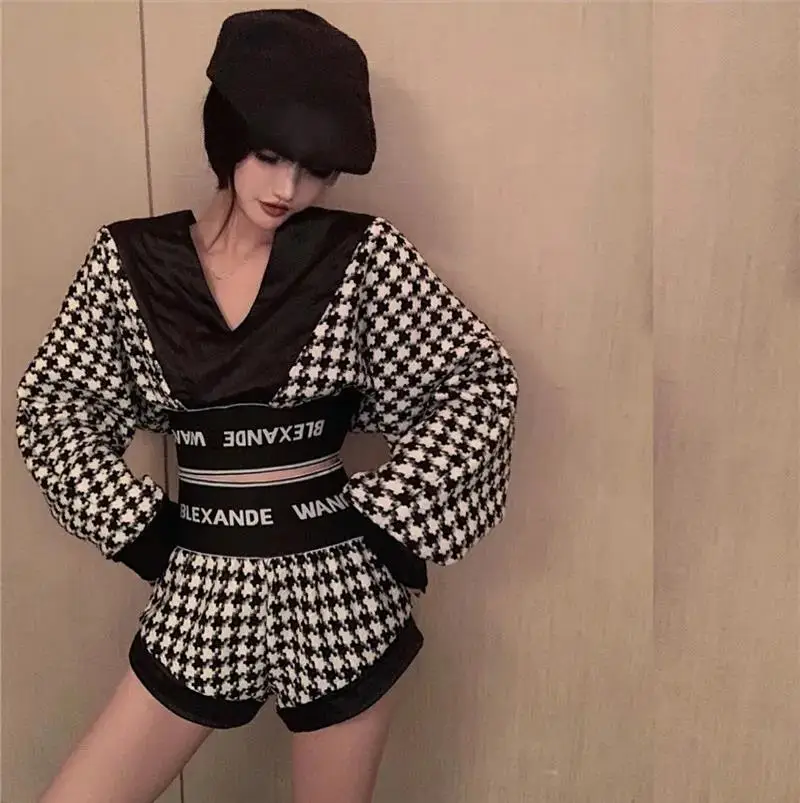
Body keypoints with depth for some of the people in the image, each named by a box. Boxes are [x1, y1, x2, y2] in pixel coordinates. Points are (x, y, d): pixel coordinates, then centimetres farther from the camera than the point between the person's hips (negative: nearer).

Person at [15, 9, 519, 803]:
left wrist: (391, 523, -7)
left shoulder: (363, 254, -6)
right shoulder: (130, 258, -1)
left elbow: (481, 382, -3)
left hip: (340, 591, -1)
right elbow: (50, 407, 5)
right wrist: (140, 530, -3)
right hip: (198, 595, 2)